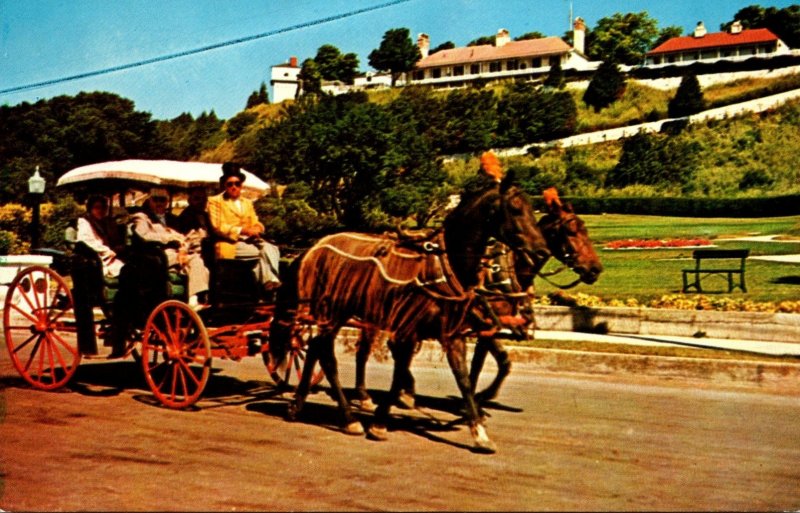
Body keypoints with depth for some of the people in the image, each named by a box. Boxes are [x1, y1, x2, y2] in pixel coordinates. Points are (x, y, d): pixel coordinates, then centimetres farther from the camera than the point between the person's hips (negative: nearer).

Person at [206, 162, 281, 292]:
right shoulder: (215, 201, 8)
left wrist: (256, 229, -7)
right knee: (261, 252, -31)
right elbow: (217, 227, -5)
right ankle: (267, 282, -29)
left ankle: (272, 281, -41)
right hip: (229, 244, -5)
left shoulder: (247, 203, 27)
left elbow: (255, 223, 20)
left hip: (249, 241, 5)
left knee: (270, 248, -29)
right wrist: (242, 230, -15)